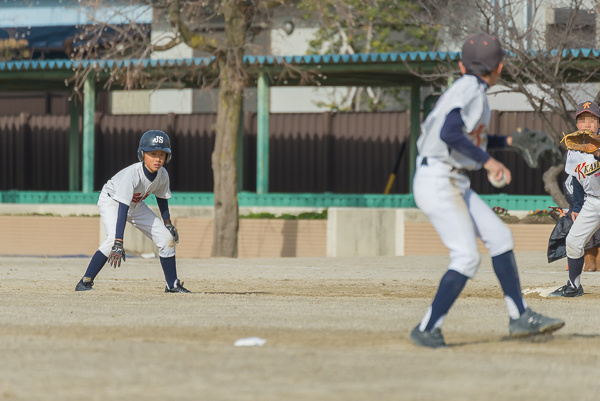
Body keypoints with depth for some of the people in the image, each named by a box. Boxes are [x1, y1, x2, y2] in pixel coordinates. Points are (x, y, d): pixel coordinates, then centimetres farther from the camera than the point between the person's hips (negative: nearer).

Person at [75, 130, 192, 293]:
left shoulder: (162, 175, -19)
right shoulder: (132, 174, -39)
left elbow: (161, 197, 5)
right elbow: (122, 208, -42)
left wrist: (167, 223, 14)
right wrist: (118, 243, -46)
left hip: (136, 205, 7)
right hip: (111, 201, -7)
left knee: (167, 238, 1)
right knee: (113, 238, -31)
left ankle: (172, 284, 18)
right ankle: (85, 282, -23)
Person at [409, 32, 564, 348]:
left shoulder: (463, 89, 17)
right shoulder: (471, 90, -13)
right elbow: (449, 134, -27)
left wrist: (506, 142, 32)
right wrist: (488, 161, -21)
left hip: (455, 185, 10)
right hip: (438, 182, -10)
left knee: (500, 237, 11)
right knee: (467, 258, -14)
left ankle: (520, 318, 15)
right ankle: (427, 330, -12)